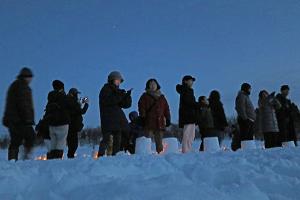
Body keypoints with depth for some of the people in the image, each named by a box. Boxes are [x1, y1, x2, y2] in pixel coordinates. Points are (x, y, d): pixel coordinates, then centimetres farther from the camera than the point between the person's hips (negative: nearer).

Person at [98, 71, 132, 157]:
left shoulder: (118, 91, 21)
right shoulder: (106, 89, 2)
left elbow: (126, 105, 13)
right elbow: (107, 101, -18)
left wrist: (127, 96, -5)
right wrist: (119, 96, -21)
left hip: (117, 119, 7)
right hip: (108, 119, -7)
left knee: (118, 139, 5)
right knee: (106, 138, -13)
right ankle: (100, 155, -11)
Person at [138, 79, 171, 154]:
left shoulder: (161, 97, 19)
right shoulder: (145, 96, 8)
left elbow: (166, 108, 18)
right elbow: (141, 108, 0)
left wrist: (168, 119, 11)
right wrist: (143, 118, -11)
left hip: (160, 123, 4)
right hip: (149, 122, -3)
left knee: (159, 141, 6)